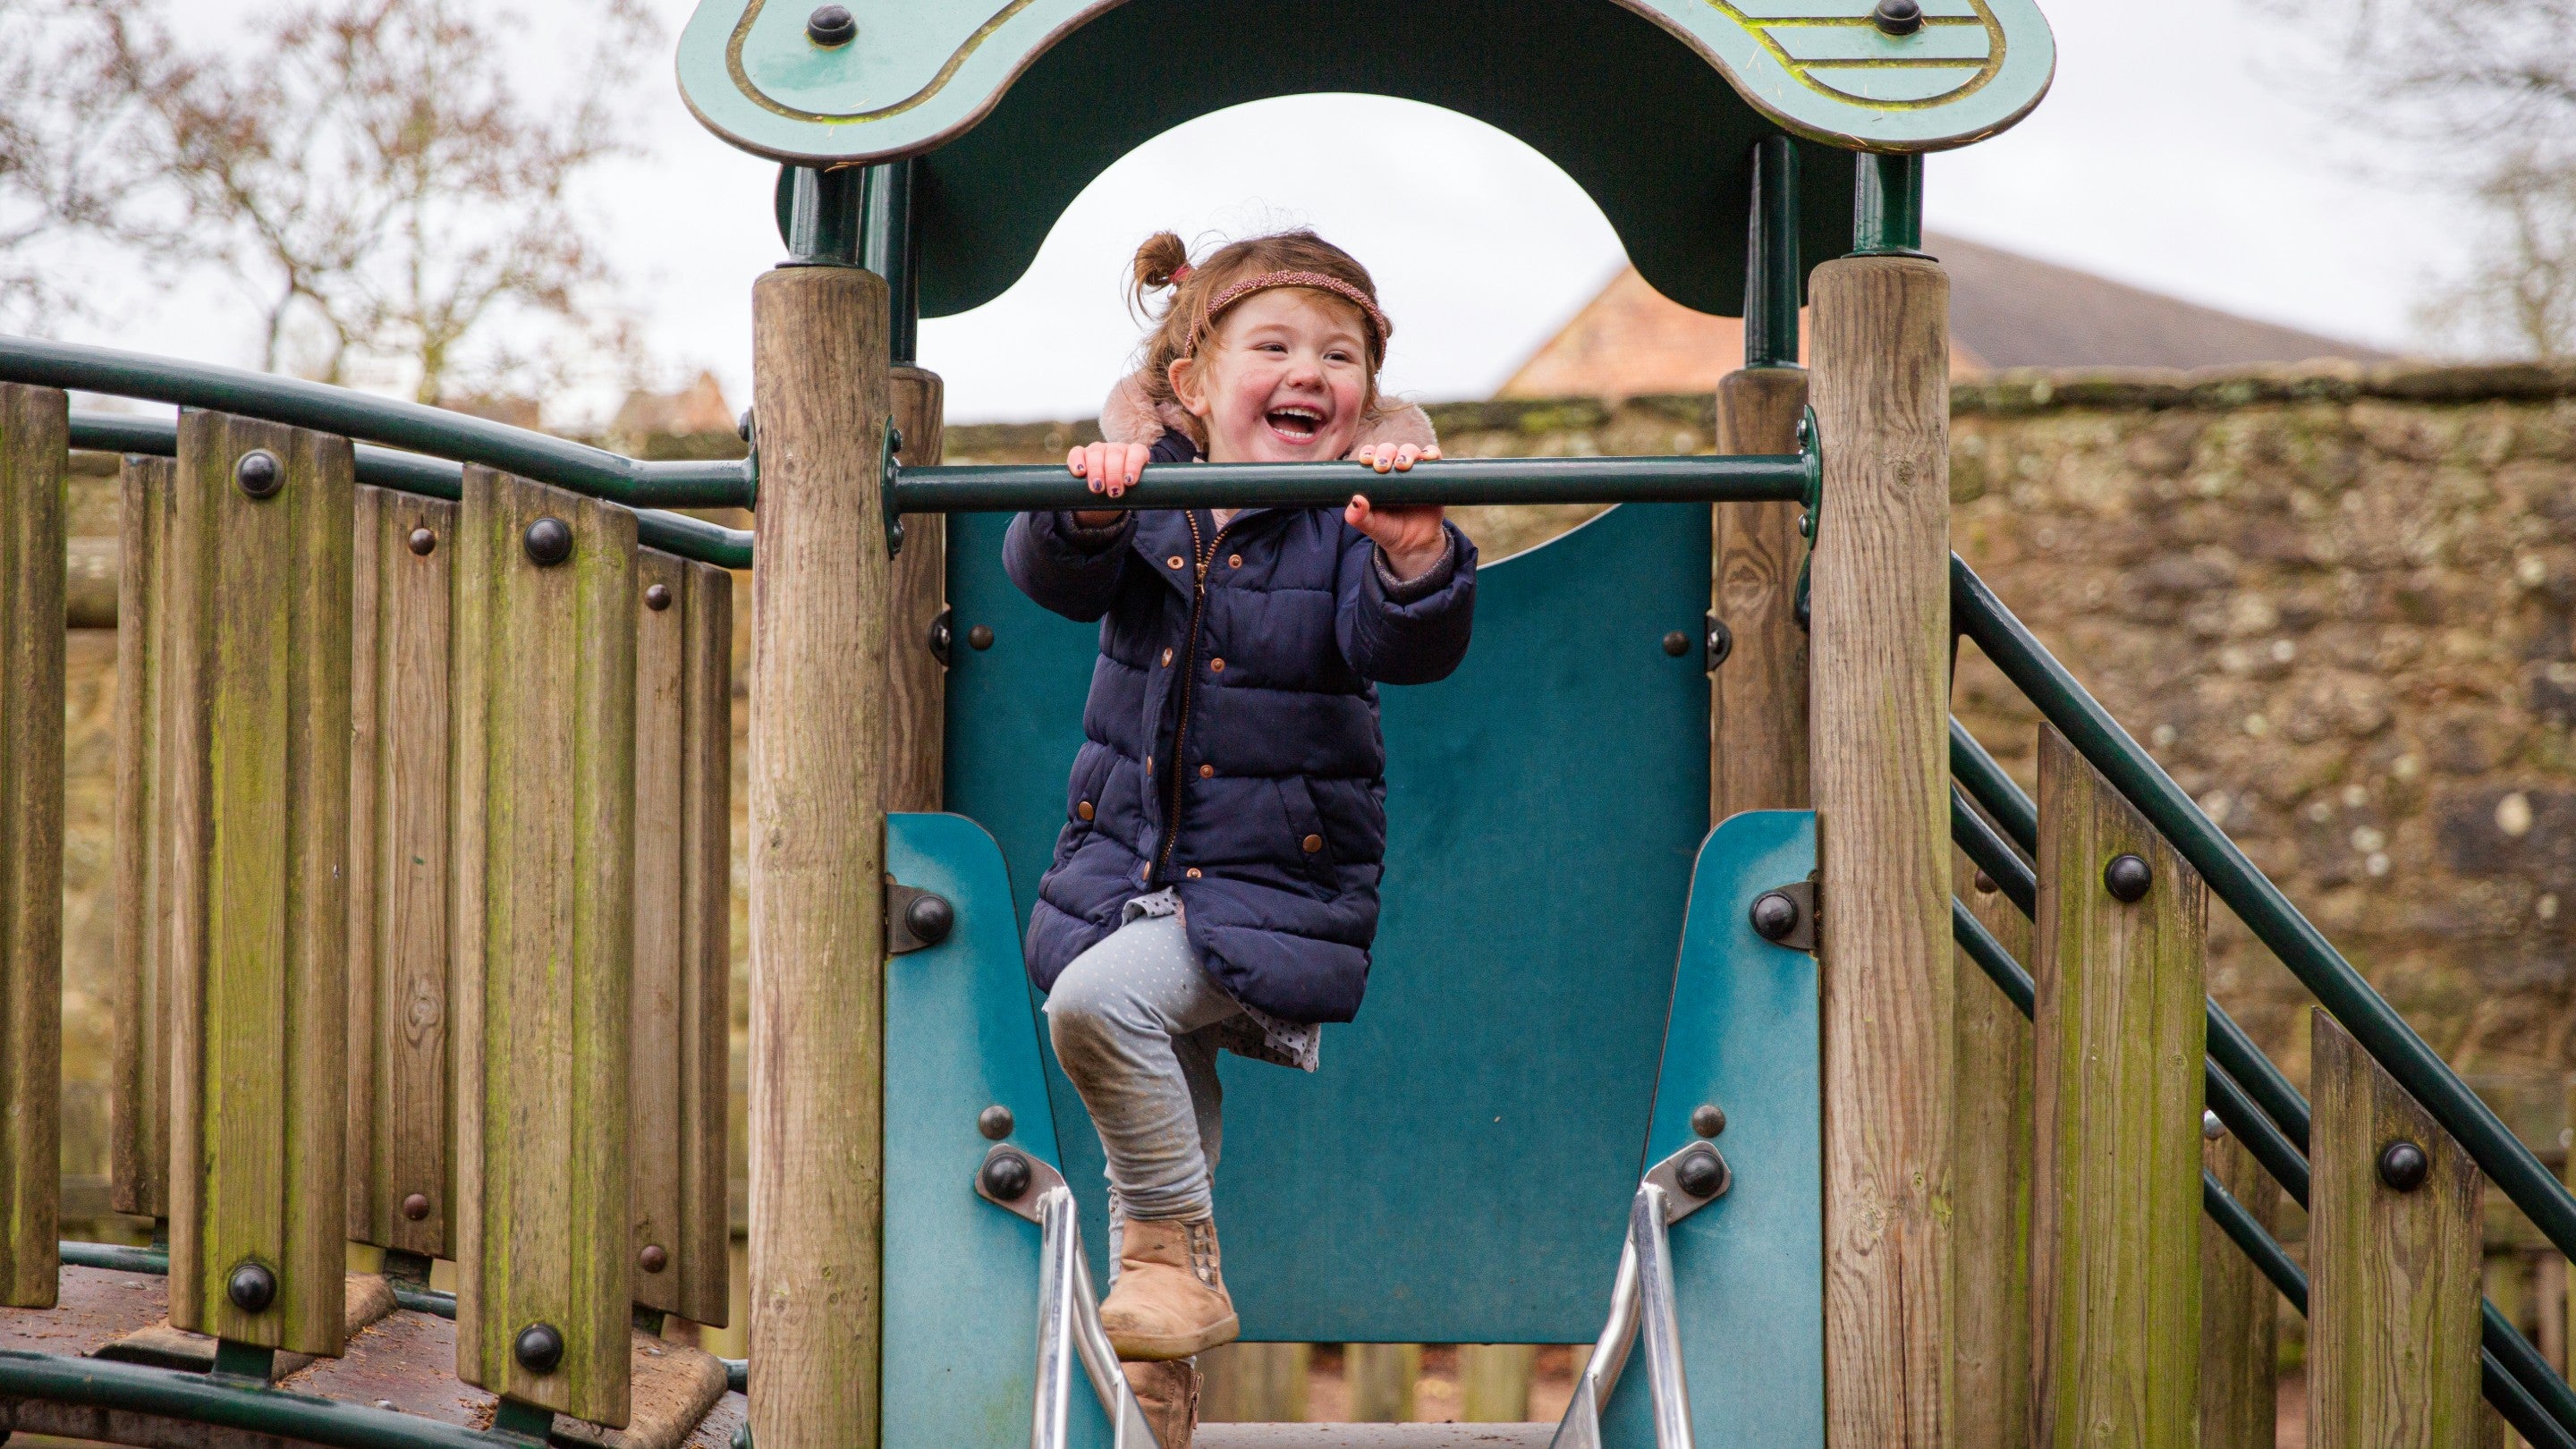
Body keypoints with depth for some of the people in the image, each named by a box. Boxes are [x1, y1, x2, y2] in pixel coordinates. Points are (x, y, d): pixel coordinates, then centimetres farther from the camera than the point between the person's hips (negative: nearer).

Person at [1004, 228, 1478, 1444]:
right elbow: (1052, 579, -12)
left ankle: (1180, 1251, -10)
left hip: (1275, 884, -5)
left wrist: (1413, 557, -42)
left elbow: (1410, 650, -22)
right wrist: (1087, 512, -33)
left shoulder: (1349, 523, -9)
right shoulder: (1147, 493, 0)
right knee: (1150, 1145, 11)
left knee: (1097, 1000, -27)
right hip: (1125, 865, 5)